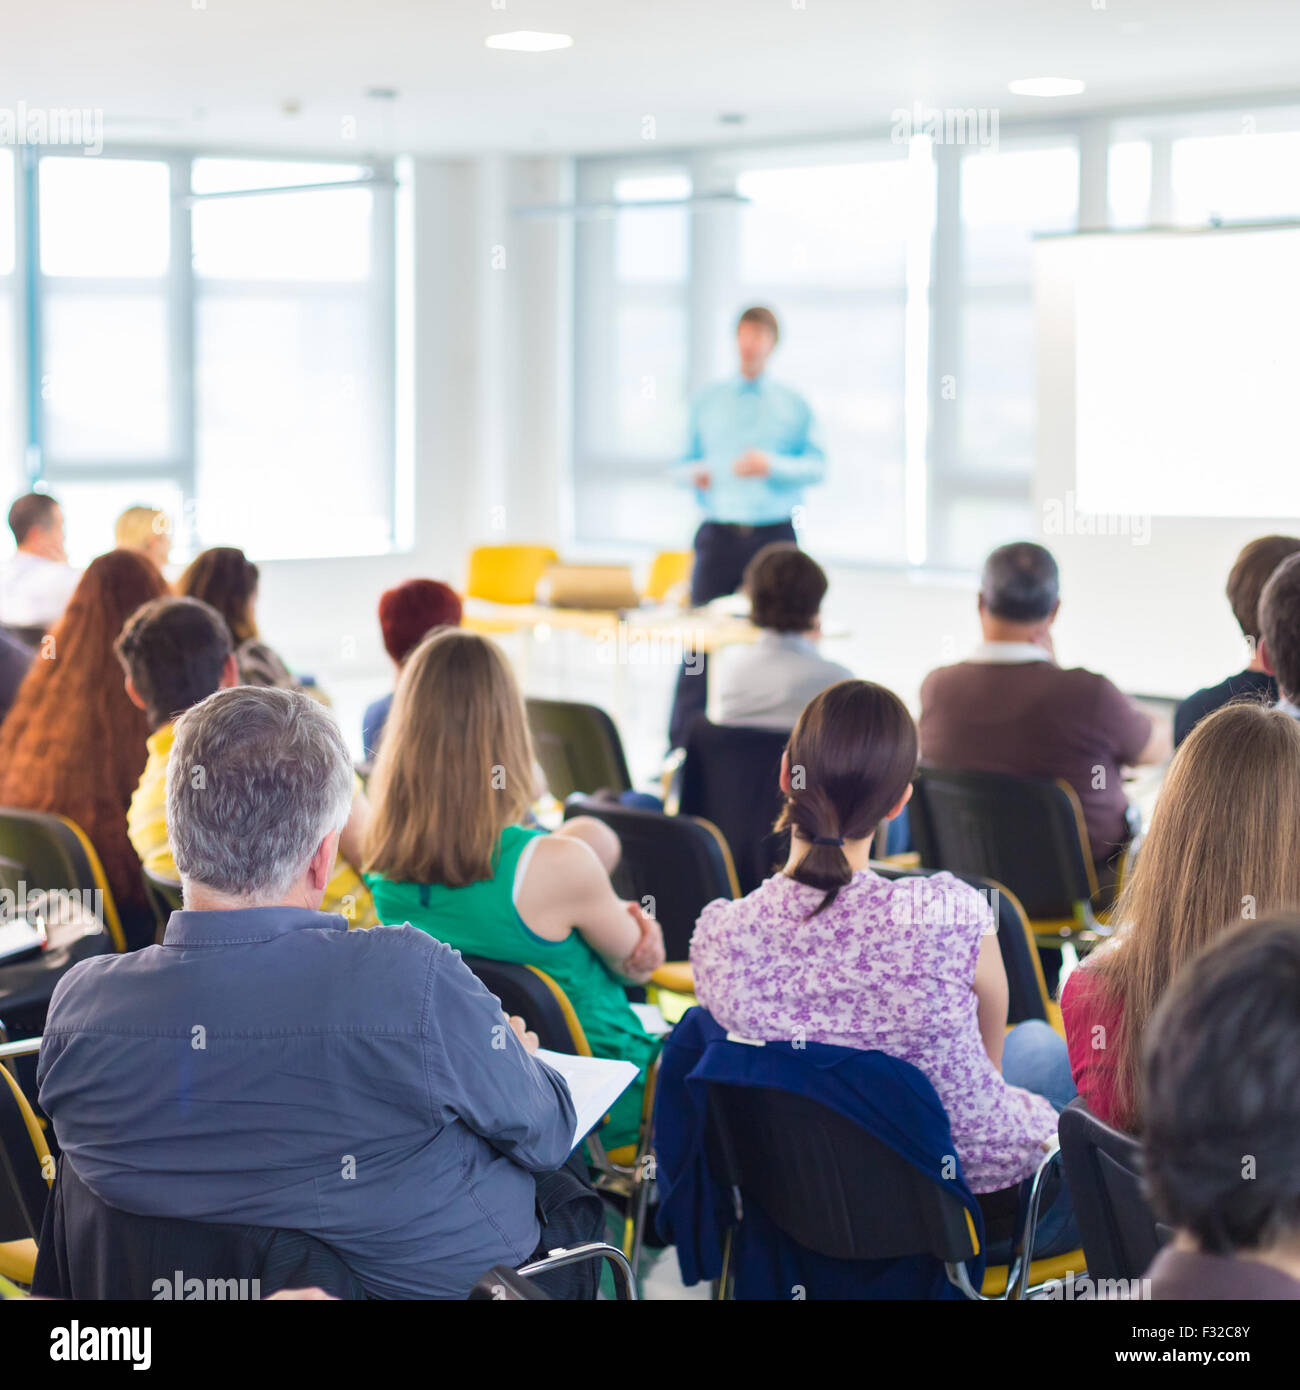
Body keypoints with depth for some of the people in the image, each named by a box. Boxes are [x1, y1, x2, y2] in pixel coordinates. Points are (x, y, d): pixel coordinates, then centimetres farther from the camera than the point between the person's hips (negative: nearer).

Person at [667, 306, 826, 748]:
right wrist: (692, 473, -8)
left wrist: (773, 465, -14)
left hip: (773, 535, 0)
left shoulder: (792, 405, 7)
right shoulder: (707, 401, 12)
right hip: (719, 536, 0)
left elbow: (818, 465, 2)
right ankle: (680, 749, -3)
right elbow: (683, 464, 14)